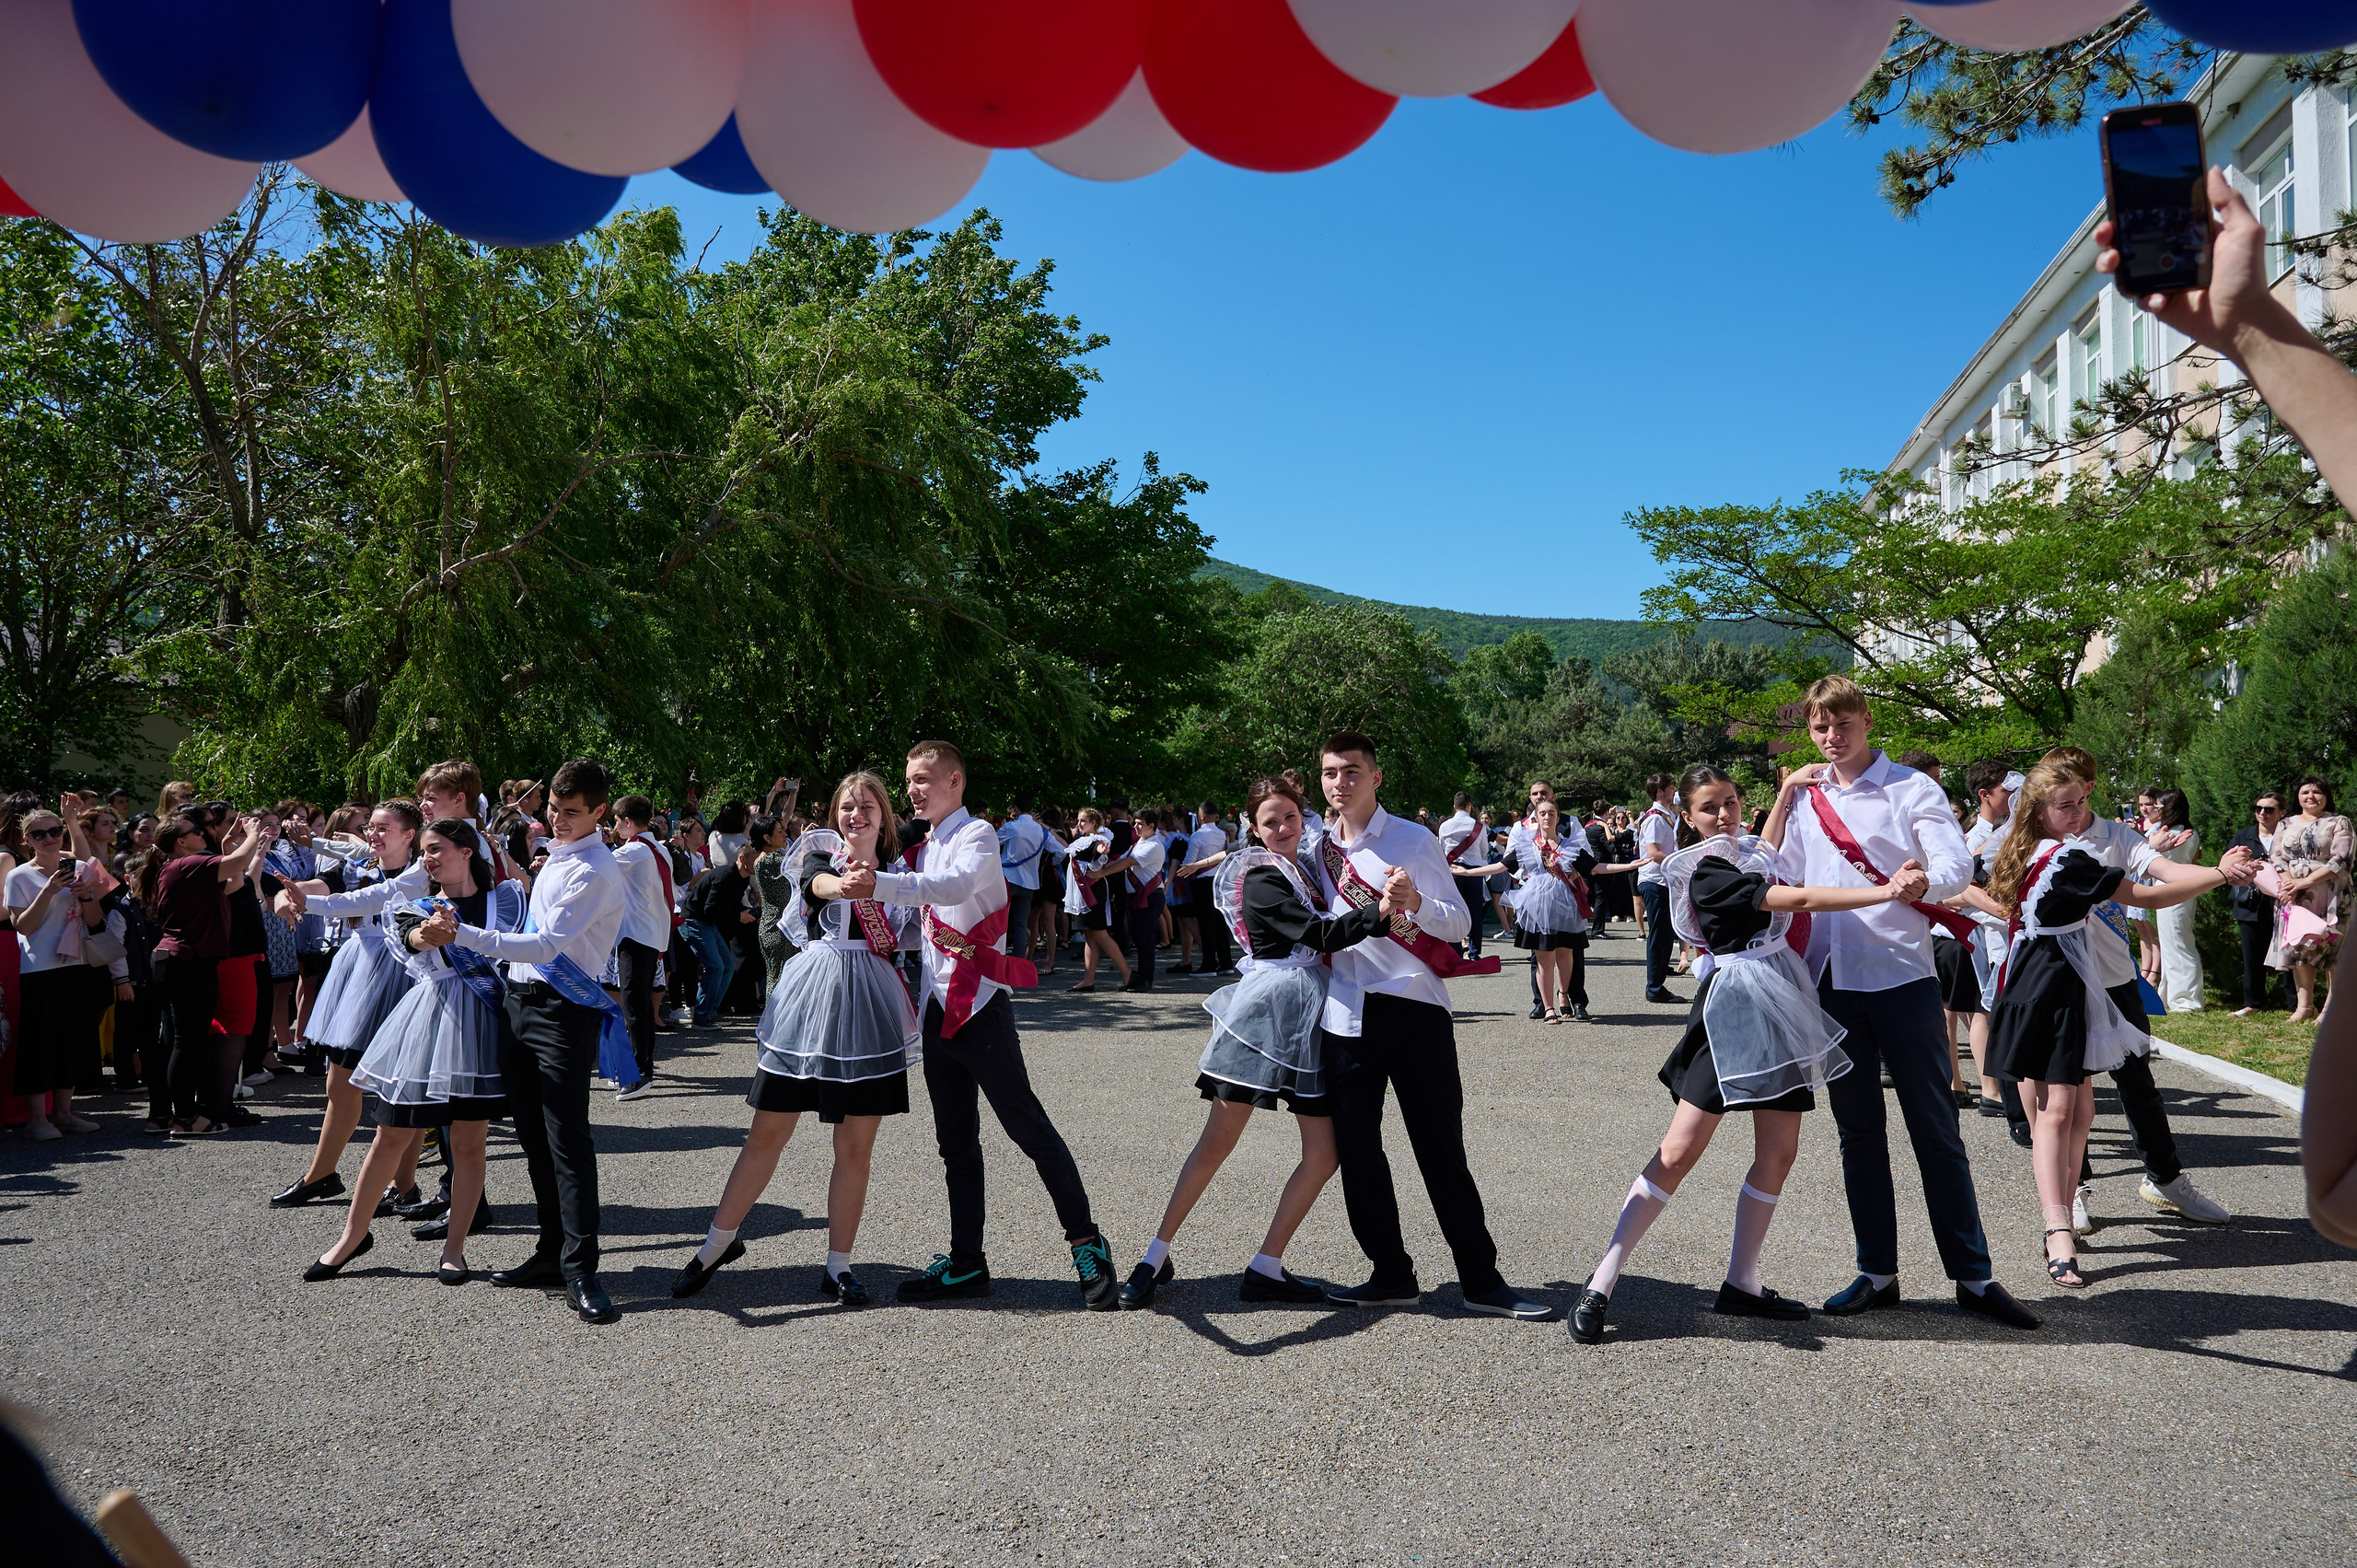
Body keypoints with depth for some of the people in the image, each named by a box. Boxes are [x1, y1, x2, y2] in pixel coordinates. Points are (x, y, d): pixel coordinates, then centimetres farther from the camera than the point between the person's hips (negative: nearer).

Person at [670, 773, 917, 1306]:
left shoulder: (898, 873, 11)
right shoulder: (820, 857, 3)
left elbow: (905, 942, 12)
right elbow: (819, 882, -21)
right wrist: (844, 883, -45)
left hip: (870, 1003, 2)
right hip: (812, 995, -2)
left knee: (856, 1146, 4)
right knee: (767, 1133, 3)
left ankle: (838, 1266, 15)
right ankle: (719, 1242, 21)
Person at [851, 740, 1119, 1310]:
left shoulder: (977, 835, -6)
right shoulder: (926, 849, 18)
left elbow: (957, 886, -28)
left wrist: (881, 885, -38)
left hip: (980, 1003, -8)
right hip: (938, 1006, 8)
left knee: (1027, 1125, -6)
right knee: (955, 1140, 11)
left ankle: (1088, 1245, 3)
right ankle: (967, 1263, 18)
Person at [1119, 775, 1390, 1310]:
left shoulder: (1304, 872, 19)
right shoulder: (1261, 879, -7)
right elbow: (1321, 934, -19)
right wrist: (1379, 911, -30)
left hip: (1311, 1017, 8)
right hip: (1267, 1009, -8)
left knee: (1324, 1154, -1)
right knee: (1218, 1140, -6)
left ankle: (1265, 1269, 7)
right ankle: (1157, 1255, 8)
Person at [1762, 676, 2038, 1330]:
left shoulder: (1912, 789, -1)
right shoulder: (1806, 795, 13)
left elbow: (1957, 867, -12)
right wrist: (1783, 797, 6)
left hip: (1900, 975, -4)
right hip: (1830, 979, 4)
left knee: (1936, 1130, 1)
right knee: (1859, 1133, 10)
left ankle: (1973, 1276, 9)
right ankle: (1878, 1272, 19)